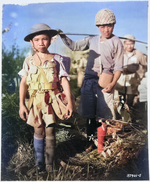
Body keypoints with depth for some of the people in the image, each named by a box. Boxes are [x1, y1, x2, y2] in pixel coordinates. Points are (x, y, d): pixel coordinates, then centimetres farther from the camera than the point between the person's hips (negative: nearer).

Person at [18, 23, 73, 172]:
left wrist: (69, 102, -7)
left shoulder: (56, 59, 0)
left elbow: (64, 80, -2)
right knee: (38, 131, 6)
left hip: (52, 100, -1)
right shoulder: (29, 60, 4)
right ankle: (39, 161, 22)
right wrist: (21, 104, -1)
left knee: (50, 131, 4)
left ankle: (50, 163, 19)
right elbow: (24, 83, 4)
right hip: (36, 100, 1)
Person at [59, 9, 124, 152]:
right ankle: (90, 140, 23)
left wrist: (112, 84, -17)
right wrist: (62, 35, 0)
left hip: (105, 83, -4)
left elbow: (118, 67, -5)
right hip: (89, 80, 4)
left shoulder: (116, 43, -2)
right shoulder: (92, 40, 10)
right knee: (89, 113, 9)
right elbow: (73, 46, 15)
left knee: (103, 114, -3)